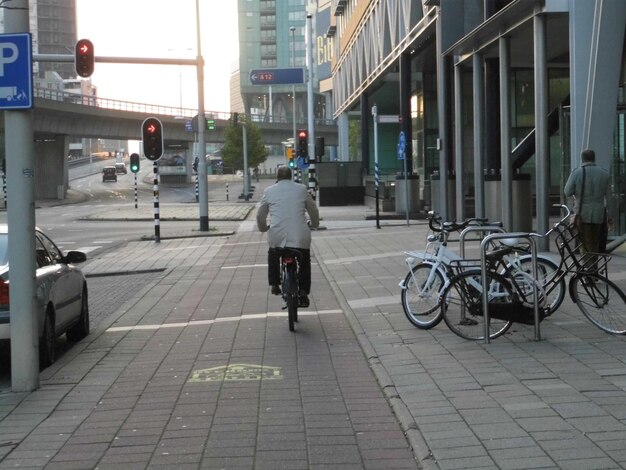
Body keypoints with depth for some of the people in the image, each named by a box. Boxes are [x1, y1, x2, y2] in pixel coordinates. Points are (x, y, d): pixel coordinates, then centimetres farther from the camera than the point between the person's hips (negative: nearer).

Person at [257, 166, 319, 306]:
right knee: (304, 263, 19)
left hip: (277, 235, 0)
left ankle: (274, 285, 24)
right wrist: (314, 224, 37)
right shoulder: (302, 189, 10)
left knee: (273, 256, 30)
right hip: (300, 235, 0)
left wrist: (263, 227, 33)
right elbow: (313, 210, 18)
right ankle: (303, 291, 6)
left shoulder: (269, 191, 9)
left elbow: (260, 215, 13)